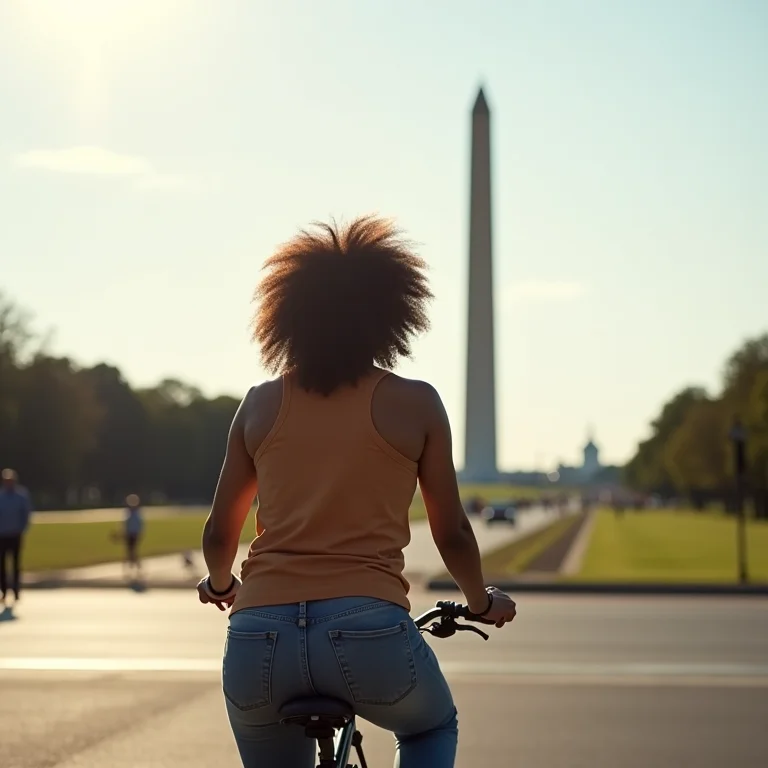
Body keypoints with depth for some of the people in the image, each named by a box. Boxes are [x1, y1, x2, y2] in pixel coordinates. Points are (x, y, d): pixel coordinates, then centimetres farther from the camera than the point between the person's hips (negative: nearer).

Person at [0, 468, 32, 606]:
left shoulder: (22, 496, -4)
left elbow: (26, 514, -1)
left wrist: (22, 531, -8)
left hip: (16, 536, -1)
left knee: (16, 565, 2)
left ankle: (16, 592, 8)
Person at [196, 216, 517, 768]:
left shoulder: (261, 403, 11)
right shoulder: (415, 403, 4)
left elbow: (220, 531, 17)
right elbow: (451, 533, 9)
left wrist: (220, 585, 39)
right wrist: (482, 601, 28)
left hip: (260, 639, 2)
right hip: (369, 632, -2)